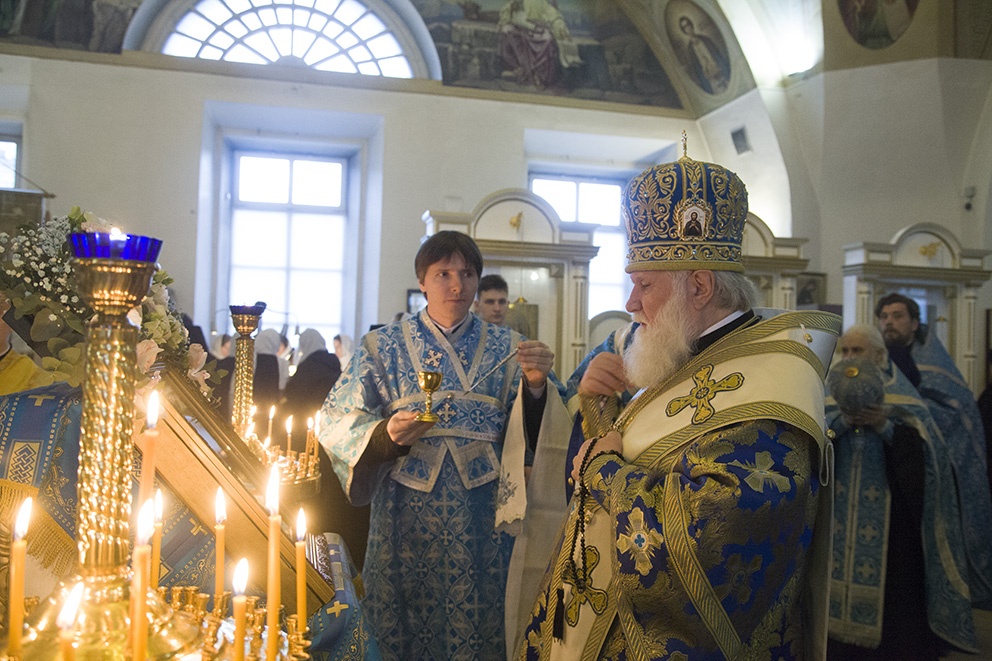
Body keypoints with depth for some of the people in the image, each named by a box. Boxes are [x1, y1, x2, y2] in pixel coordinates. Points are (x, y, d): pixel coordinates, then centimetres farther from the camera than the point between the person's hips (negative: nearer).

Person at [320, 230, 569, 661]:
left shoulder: (505, 347, 5)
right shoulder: (384, 346, 4)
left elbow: (531, 431, 1)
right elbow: (336, 422, 0)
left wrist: (535, 386, -18)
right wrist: (385, 433, -18)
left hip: (480, 525, 1)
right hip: (405, 519, 0)